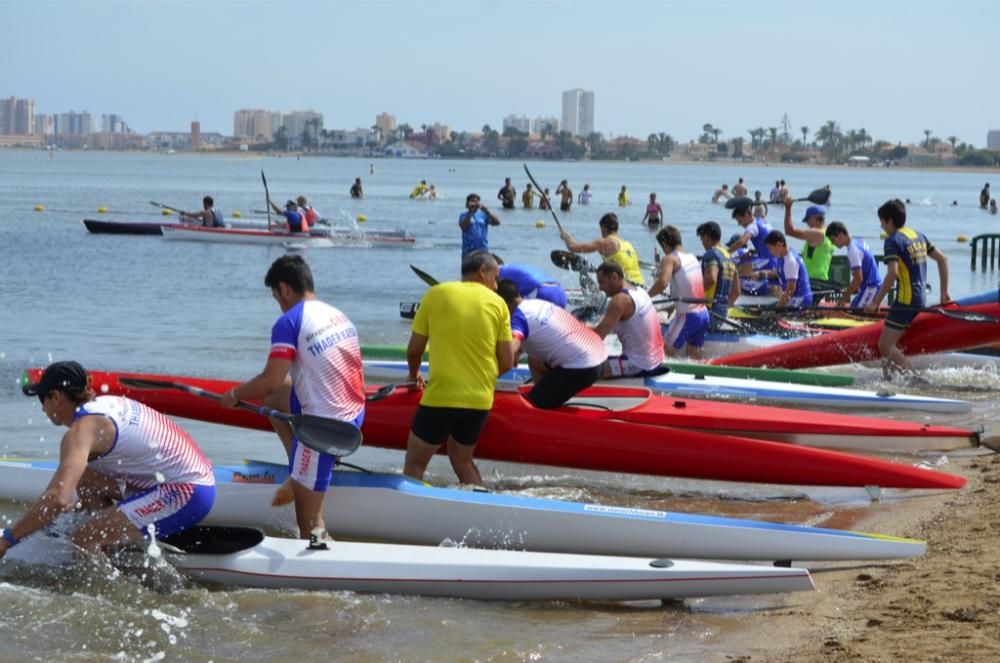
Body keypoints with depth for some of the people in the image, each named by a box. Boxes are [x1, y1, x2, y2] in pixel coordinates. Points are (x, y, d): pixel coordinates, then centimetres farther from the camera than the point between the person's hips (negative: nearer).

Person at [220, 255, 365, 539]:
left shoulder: (289, 322, -12)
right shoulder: (340, 316, 12)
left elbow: (271, 380, -17)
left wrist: (235, 394, 1)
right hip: (355, 416, 9)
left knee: (309, 525, 2)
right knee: (274, 396, 25)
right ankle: (300, 475, 23)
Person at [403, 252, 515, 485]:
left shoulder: (436, 294, 2)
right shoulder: (498, 303, 4)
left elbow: (414, 350, 5)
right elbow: (506, 363, 2)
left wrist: (414, 375, 25)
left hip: (440, 396, -3)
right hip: (480, 400, 3)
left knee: (415, 463, 6)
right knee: (462, 459, 22)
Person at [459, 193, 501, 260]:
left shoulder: (483, 215, 8)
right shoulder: (464, 216, 3)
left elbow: (497, 222, -3)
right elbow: (464, 227, -16)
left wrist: (487, 212, -15)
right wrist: (470, 213, -19)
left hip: (483, 249, 2)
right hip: (468, 250, -2)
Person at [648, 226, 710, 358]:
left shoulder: (669, 259, -11)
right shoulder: (693, 258, 14)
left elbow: (663, 282, -28)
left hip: (687, 316, -8)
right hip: (703, 314, 8)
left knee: (666, 352, -1)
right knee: (694, 357, 16)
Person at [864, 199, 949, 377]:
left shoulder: (893, 240, -12)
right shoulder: (918, 235, 14)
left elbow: (893, 273, -24)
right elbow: (942, 259, 17)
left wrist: (876, 302, -21)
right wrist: (944, 292, 20)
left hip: (906, 300, -9)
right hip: (920, 299, 9)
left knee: (885, 346, -7)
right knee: (889, 344, 16)